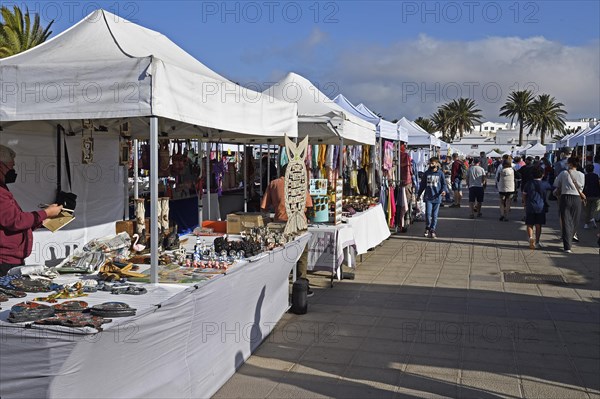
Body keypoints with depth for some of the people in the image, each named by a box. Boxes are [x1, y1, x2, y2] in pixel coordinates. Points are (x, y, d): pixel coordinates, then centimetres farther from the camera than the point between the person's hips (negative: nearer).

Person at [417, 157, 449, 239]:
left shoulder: (440, 173, 1)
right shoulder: (426, 173, 6)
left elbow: (444, 184, 6)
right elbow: (422, 184, 14)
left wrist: (444, 190, -14)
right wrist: (419, 194, 16)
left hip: (437, 197, 0)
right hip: (428, 197, 1)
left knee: (435, 215, 5)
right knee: (428, 213, -8)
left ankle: (432, 230, 14)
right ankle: (427, 228, 13)